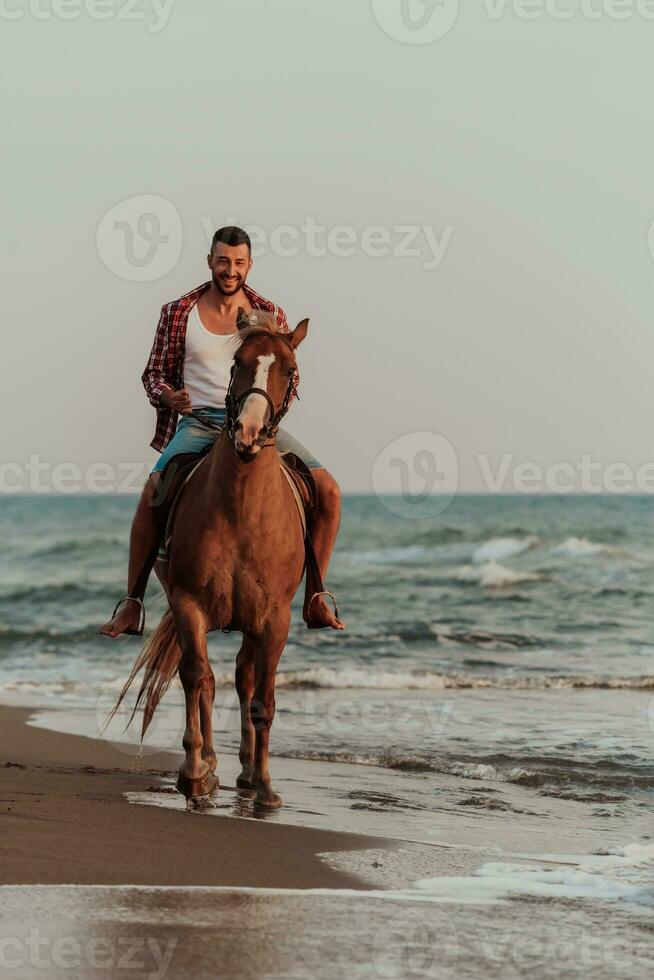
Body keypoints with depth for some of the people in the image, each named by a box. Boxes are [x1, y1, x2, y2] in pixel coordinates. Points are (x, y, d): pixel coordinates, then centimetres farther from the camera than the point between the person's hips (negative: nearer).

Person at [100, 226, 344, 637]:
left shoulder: (271, 316, 9)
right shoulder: (179, 313, 7)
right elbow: (154, 374, 13)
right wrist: (169, 396, -11)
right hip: (199, 420, -2)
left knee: (328, 491, -15)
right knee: (154, 490, -31)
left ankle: (315, 601, -2)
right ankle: (132, 604, -22)